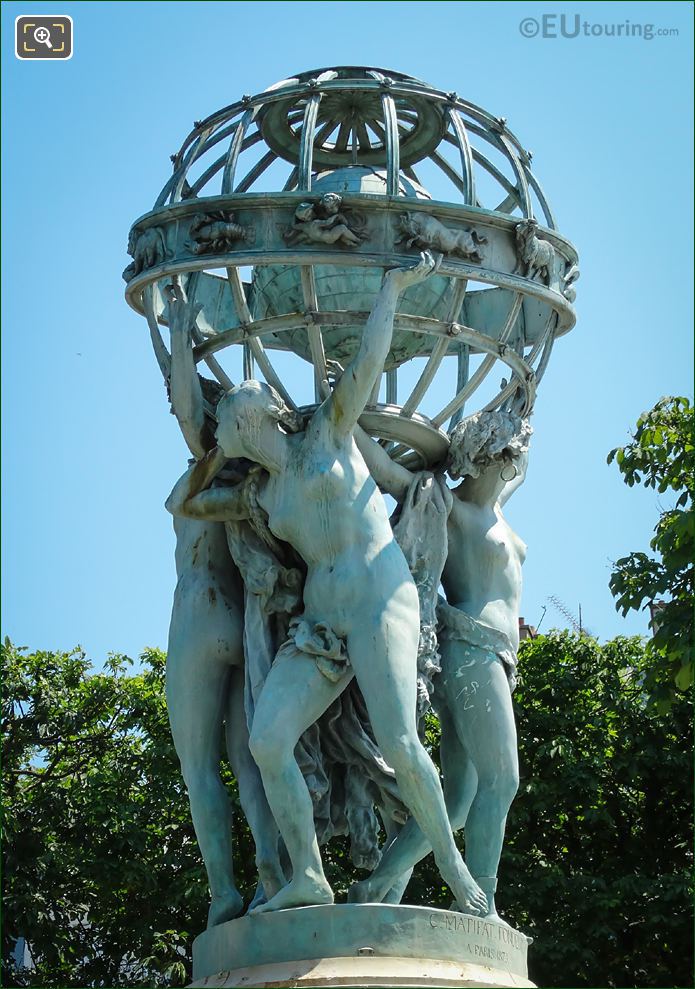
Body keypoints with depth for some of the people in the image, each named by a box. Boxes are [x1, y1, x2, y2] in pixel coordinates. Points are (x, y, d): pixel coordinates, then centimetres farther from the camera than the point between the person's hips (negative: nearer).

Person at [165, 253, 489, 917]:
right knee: (267, 739, -16)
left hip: (381, 605, -6)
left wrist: (393, 286, 0)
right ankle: (307, 876, -14)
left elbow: (366, 364, -2)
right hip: (321, 625, 6)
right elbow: (181, 502, 32)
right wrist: (216, 456, 30)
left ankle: (452, 866, -5)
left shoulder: (326, 435, 8)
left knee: (399, 746, -22)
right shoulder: (263, 496, 22)